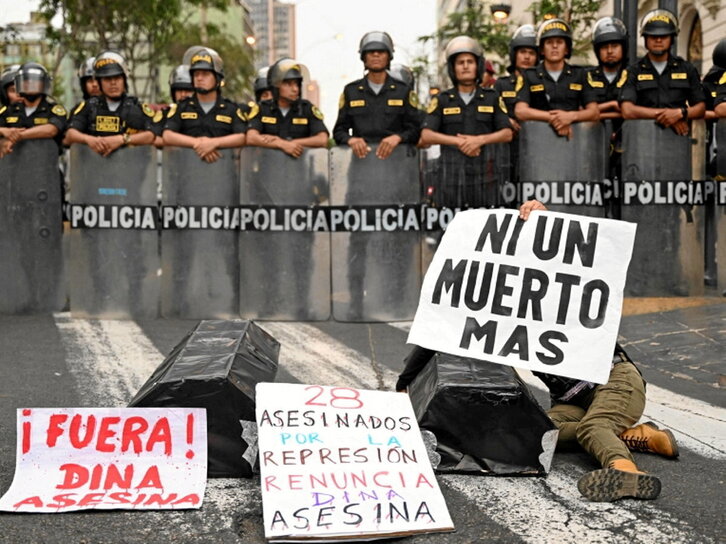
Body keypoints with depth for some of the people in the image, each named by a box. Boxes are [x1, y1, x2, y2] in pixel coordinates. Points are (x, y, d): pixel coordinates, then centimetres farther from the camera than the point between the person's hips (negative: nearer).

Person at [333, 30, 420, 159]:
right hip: (361, 159, 0)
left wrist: (397, 138, -12)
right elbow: (339, 131, 14)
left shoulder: (403, 91, 14)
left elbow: (415, 130, 8)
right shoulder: (351, 91, 16)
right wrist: (351, 140, -8)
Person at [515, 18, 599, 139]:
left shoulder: (579, 74, 16)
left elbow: (594, 112, 10)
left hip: (572, 136, 1)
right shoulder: (529, 76, 12)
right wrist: (552, 117, -10)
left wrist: (571, 116, -10)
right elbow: (520, 111, 0)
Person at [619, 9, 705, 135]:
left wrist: (680, 113, -9)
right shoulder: (634, 72, 11)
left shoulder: (687, 69, 18)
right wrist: (661, 113, -8)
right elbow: (627, 111, -3)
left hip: (679, 134, 1)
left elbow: (701, 107, 13)